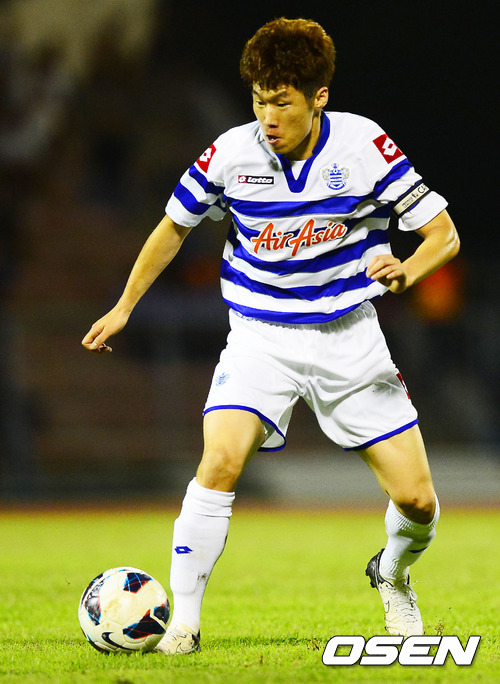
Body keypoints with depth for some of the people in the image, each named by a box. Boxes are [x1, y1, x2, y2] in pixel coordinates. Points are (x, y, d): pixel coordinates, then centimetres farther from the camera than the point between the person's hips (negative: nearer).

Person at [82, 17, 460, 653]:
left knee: (417, 499, -3)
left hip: (348, 333, 0)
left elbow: (442, 232, -6)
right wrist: (124, 307, 13)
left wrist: (407, 269, -28)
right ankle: (182, 619, -15)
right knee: (221, 460, -26)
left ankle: (392, 576, 32)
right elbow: (174, 225, 11)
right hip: (260, 335, 0)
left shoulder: (364, 146, -12)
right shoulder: (232, 153, -8)